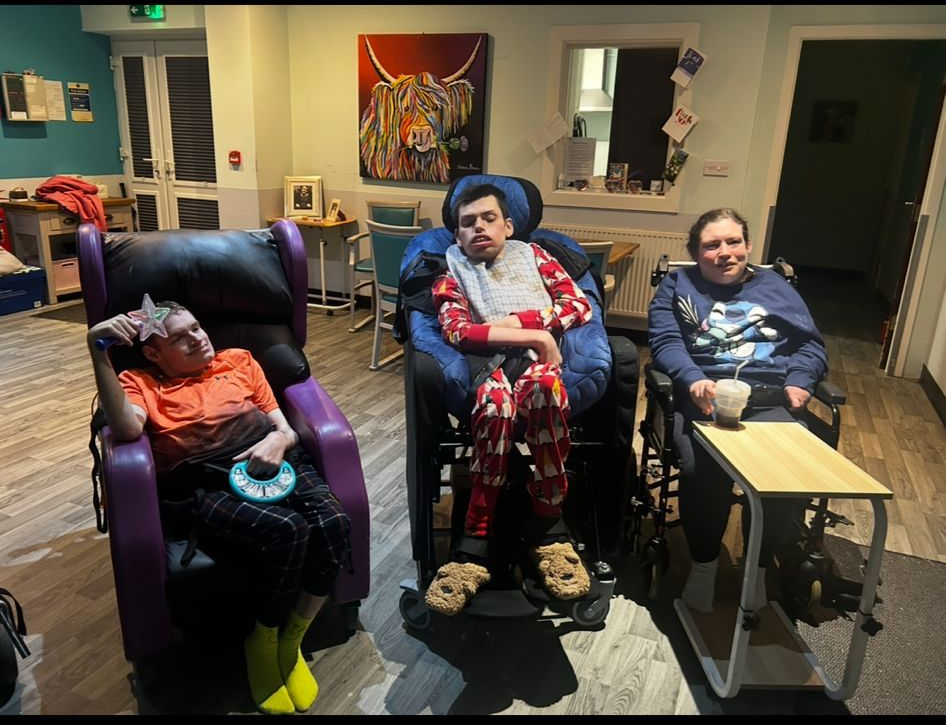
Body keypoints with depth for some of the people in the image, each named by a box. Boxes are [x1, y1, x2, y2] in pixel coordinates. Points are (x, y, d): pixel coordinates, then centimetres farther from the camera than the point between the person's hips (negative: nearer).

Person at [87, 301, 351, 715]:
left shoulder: (239, 361, 24)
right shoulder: (142, 383, 16)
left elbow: (284, 427, 22)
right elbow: (126, 428, -9)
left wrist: (278, 440, -2)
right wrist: (98, 353, -16)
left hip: (273, 463, 3)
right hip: (206, 486, -3)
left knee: (333, 523, -26)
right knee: (286, 530, -31)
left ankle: (289, 641, 0)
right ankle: (263, 642, 0)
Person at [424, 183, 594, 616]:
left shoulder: (532, 255, 27)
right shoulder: (451, 271, 21)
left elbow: (580, 305, 12)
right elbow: (456, 331, -1)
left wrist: (516, 321, -1)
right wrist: (531, 336, -9)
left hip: (541, 362, 1)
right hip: (490, 365, -1)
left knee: (541, 383, -37)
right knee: (496, 399, -38)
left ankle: (548, 529, -22)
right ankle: (474, 546, -29)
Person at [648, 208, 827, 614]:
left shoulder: (776, 287, 26)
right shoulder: (677, 286, 18)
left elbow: (811, 343, 19)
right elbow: (665, 342, 1)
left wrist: (800, 381, -3)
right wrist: (694, 380, -19)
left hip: (770, 400, 2)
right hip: (705, 397, -2)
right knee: (703, 469, -33)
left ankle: (758, 566, -2)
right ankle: (703, 564, -7)